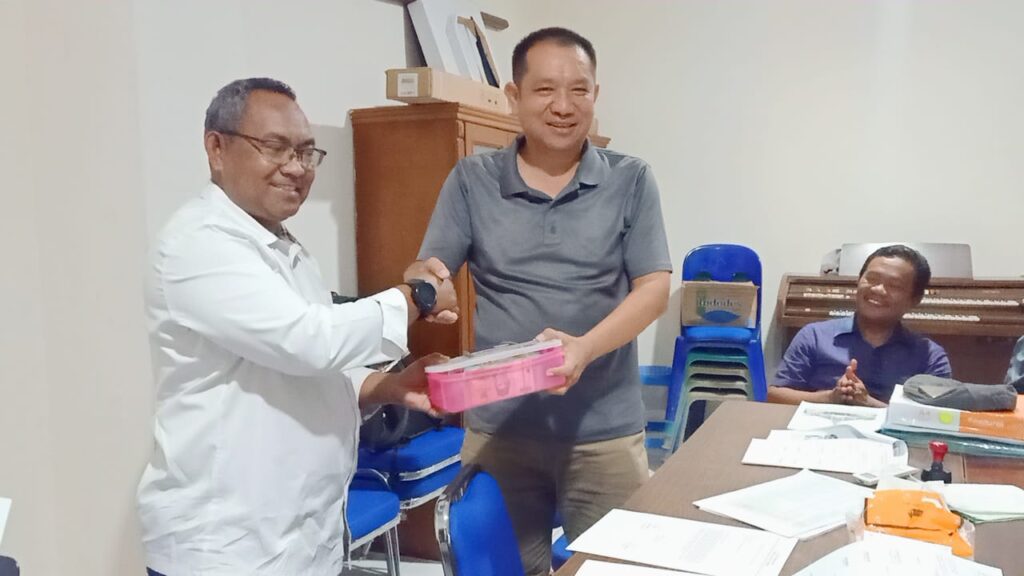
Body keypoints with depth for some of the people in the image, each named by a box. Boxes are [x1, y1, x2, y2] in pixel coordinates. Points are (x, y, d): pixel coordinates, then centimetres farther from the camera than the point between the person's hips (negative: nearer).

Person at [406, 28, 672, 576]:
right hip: (496, 425, 1)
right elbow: (423, 276, 1)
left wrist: (584, 347, -22)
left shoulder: (630, 180, 0)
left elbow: (653, 289, -5)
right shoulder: (472, 179, 2)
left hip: (604, 427, 0)